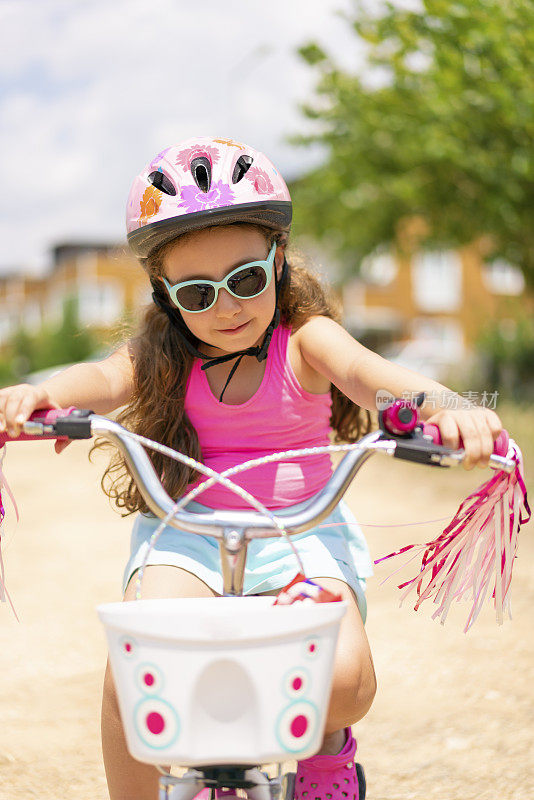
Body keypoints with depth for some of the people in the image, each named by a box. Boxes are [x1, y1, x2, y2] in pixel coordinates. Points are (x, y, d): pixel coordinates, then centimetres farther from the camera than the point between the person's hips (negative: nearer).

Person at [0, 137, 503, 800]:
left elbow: (365, 372, -26)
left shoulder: (304, 340, -6)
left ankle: (323, 741, 14)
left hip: (299, 528, -1)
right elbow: (108, 379, -20)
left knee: (343, 679, -25)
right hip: (187, 531, 1)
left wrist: (443, 405, -48)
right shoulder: (164, 356, 0)